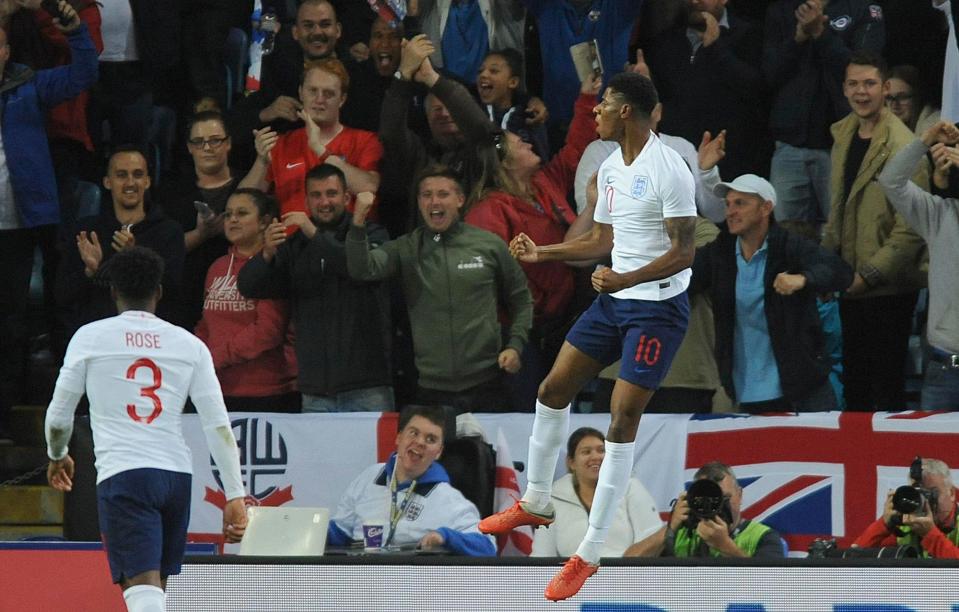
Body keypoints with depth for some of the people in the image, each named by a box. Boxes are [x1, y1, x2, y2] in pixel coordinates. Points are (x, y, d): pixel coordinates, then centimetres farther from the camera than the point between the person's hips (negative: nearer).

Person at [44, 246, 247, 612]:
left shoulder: (90, 337, 2)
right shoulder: (189, 345, 7)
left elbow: (58, 417, 8)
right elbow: (219, 425, 2)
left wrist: (57, 456, 29)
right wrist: (235, 496, 4)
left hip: (122, 474, -4)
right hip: (177, 473, 4)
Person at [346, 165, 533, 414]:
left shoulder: (489, 245, 5)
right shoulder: (405, 249, 4)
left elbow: (520, 299, 14)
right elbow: (362, 270, -13)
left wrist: (515, 345, 1)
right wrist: (358, 224, -27)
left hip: (485, 384, 0)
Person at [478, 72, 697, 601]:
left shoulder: (668, 170, -19)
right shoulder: (610, 169, 9)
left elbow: (683, 252, -21)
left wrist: (625, 279, -31)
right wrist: (542, 253, 16)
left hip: (658, 307, -9)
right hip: (613, 300, 9)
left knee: (623, 420, -11)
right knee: (552, 390, 13)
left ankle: (589, 553, -7)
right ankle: (535, 503, 33)